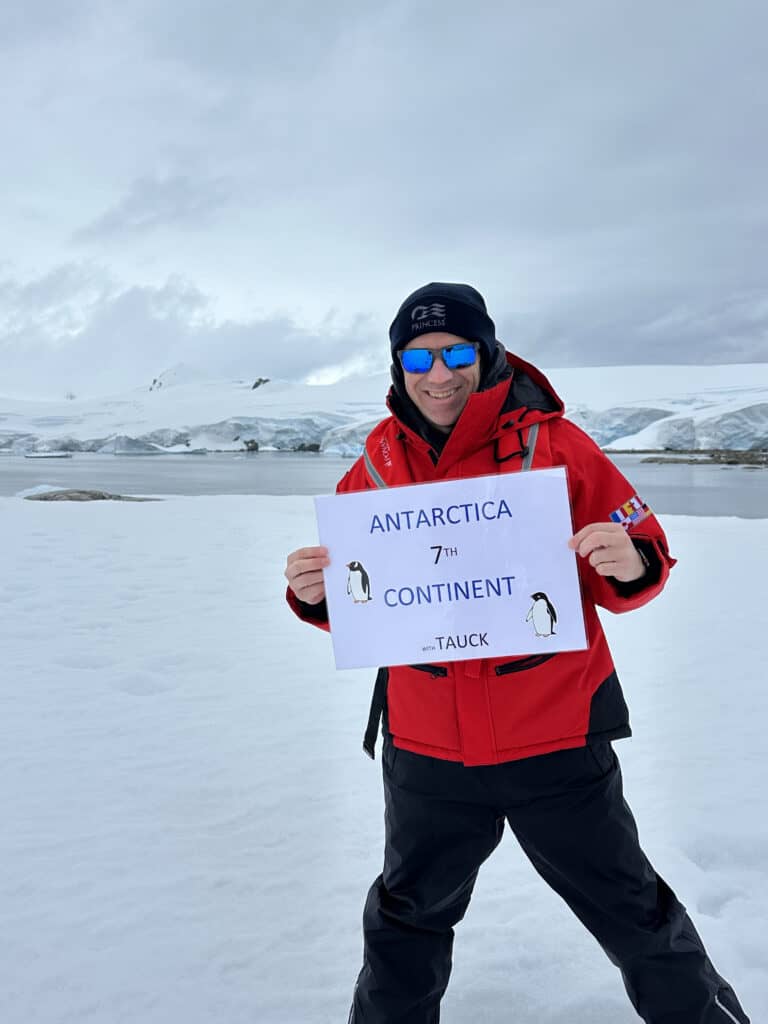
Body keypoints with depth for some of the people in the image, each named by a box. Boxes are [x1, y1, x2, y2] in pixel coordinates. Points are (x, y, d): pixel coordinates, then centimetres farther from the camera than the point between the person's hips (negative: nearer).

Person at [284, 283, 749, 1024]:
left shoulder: (552, 443, -10)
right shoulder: (379, 463, -3)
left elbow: (640, 561, -6)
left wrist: (630, 566, -28)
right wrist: (313, 593, -17)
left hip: (557, 743, -2)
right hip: (426, 751, 3)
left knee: (636, 915, 19)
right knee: (405, 921, 24)